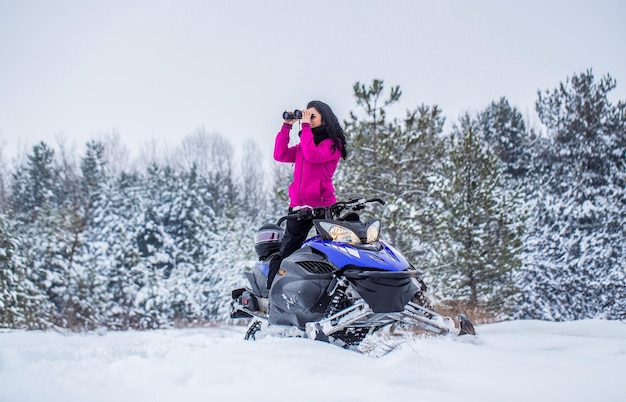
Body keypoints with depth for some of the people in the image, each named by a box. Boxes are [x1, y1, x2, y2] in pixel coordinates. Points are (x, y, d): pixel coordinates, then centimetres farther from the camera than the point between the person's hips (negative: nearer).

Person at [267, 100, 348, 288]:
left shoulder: (333, 143, 1)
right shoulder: (302, 145, 21)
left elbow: (313, 155, -17)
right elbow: (280, 155, 9)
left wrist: (306, 126, -10)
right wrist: (286, 126, 6)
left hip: (322, 206, -5)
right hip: (298, 206, 6)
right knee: (284, 254, -1)